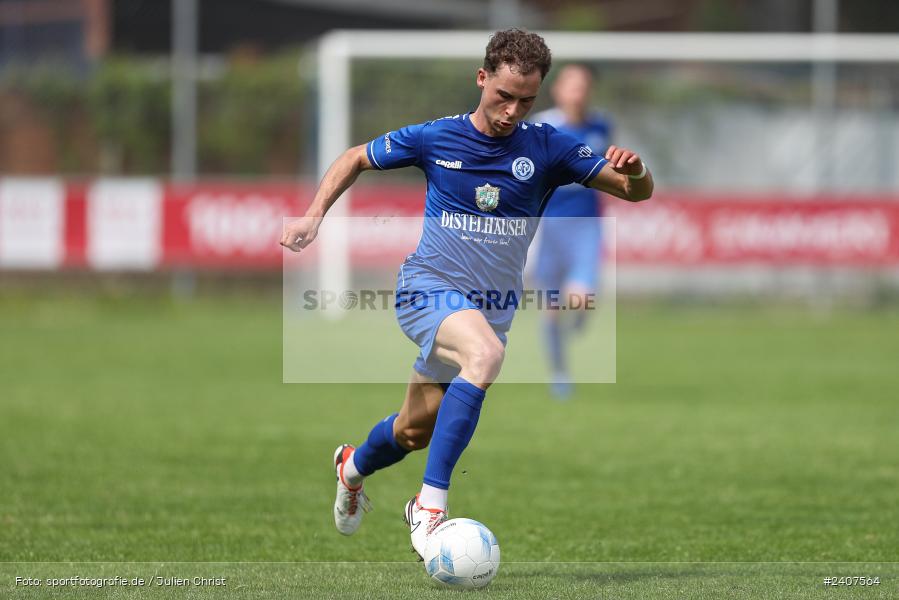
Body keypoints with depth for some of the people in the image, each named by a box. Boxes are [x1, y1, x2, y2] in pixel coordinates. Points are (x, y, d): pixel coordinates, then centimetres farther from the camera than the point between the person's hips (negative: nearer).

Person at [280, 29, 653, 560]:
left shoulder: (548, 148, -5)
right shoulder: (434, 139, -6)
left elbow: (639, 192, -8)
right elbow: (355, 160, 10)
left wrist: (633, 170, -32)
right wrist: (314, 216, -2)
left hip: (493, 307, 4)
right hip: (429, 290, -4)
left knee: (417, 429, 14)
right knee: (487, 353, -35)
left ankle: (353, 467, 51)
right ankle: (430, 505, -35)